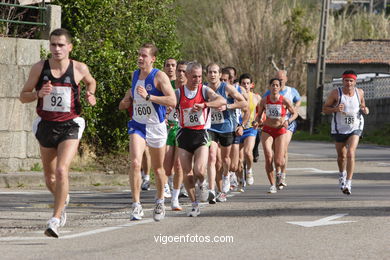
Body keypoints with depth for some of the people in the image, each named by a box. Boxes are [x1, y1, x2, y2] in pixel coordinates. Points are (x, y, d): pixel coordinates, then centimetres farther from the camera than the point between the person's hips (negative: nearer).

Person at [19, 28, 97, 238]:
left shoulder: (79, 69, -4)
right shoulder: (39, 68, -3)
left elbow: (91, 82, 19)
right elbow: (23, 96, 2)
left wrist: (90, 94, -2)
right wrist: (38, 94, -18)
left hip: (69, 126, -3)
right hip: (46, 126, 3)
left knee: (62, 170, -23)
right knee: (50, 178, 15)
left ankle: (55, 220, -20)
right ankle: (63, 199, 49)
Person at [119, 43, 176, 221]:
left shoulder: (159, 76, -12)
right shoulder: (135, 74, 6)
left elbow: (172, 101, -23)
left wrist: (148, 96, -30)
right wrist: (127, 100, 5)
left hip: (156, 127, -3)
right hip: (137, 125, 3)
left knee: (157, 168, 12)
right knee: (135, 163, -19)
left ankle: (160, 201, 36)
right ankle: (136, 205, -18)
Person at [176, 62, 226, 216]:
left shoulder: (205, 90, -1)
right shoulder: (178, 93, 3)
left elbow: (222, 101, -16)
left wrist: (204, 105, -29)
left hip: (201, 134, -2)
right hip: (184, 134, 2)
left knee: (199, 171, -18)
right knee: (187, 173, 2)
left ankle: (202, 184, 18)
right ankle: (195, 205, 16)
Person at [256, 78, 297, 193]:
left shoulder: (284, 101, -7)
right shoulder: (264, 101, -1)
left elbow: (295, 113, 4)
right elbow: (259, 115, 12)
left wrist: (288, 121, -13)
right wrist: (258, 121, -10)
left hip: (280, 131, -1)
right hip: (267, 131, 1)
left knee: (278, 161, -7)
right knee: (268, 158, -14)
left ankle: (278, 171, 33)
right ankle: (272, 185, -1)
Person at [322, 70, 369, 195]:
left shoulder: (359, 92, -2)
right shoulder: (336, 93, -11)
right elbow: (324, 109, -5)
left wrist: (365, 110, -8)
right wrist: (335, 109, -24)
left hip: (355, 128, 0)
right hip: (339, 129, 0)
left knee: (351, 153, -19)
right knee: (341, 156, 15)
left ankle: (348, 183, -21)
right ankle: (342, 175, 47)